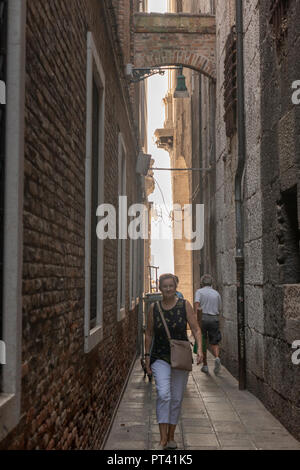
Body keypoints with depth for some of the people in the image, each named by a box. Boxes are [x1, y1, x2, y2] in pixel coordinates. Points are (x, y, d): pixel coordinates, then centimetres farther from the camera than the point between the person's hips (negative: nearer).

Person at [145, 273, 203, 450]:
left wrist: (200, 349, -18)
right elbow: (149, 333, 8)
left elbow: (196, 329, -4)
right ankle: (163, 439, -13)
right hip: (160, 358, -1)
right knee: (163, 395, -18)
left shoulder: (185, 305, -3)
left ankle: (171, 437, 24)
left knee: (177, 399, 8)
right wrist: (147, 357, 4)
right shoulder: (154, 307, 0)